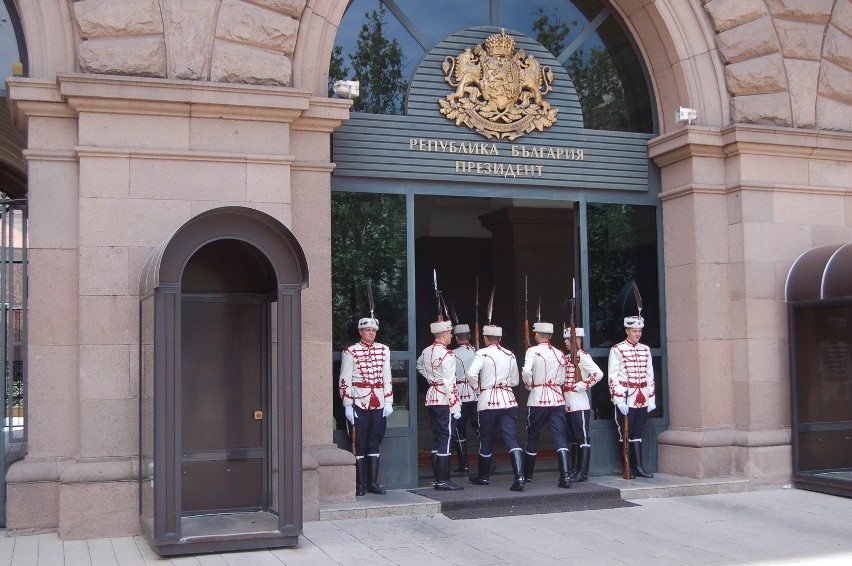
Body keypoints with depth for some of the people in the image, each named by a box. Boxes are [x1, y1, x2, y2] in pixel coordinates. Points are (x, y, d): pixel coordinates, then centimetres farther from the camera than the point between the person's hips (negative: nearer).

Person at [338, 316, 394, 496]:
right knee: (360, 445, 1)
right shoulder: (350, 352, -4)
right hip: (358, 404, -4)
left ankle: (373, 482, 15)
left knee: (375, 443, 8)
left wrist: (388, 402, 5)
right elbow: (345, 380, -5)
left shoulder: (384, 350, 9)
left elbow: (387, 378, 10)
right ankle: (360, 484, 8)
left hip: (379, 404, 4)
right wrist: (348, 406, -9)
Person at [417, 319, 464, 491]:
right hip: (444, 401, -8)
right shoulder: (447, 355, -17)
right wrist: (456, 407, -16)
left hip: (431, 398, 8)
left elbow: (419, 365, 31)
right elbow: (450, 384, -19)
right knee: (446, 439, -5)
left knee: (436, 439, 13)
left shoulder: (426, 351, 8)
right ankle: (444, 481, -4)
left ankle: (438, 479, 18)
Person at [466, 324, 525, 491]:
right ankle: (519, 476, -21)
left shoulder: (482, 354, -6)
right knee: (512, 439, -4)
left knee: (485, 440, 13)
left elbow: (471, 374, -21)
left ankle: (483, 476, 27)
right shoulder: (510, 355, 9)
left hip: (487, 400, -3)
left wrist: (477, 388, -3)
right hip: (508, 401, 3)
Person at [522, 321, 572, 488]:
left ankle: (527, 474, 24)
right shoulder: (560, 354, 9)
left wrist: (529, 384, -4)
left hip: (538, 399, -3)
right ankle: (566, 475, -17)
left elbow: (526, 371, -22)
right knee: (560, 437, -2)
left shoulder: (533, 351, -6)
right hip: (557, 400, 3)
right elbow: (562, 380, 11)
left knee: (532, 437, 12)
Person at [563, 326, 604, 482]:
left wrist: (582, 385, -18)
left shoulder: (583, 356, -10)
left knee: (582, 438, -4)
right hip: (568, 404, 9)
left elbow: (598, 373, -22)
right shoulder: (568, 357, 16)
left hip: (579, 404, -9)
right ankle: (574, 469, 19)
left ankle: (583, 472, -2)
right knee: (573, 439, 13)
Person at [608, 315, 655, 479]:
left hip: (643, 400, 5)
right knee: (626, 434, 1)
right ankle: (629, 468, 6)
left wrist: (651, 398, 8)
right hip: (626, 400, -5)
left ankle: (638, 467, 11)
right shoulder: (617, 350, -4)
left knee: (637, 434, 8)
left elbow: (650, 375, 14)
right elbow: (613, 377, -8)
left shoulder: (645, 350, 11)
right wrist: (619, 401, -14)